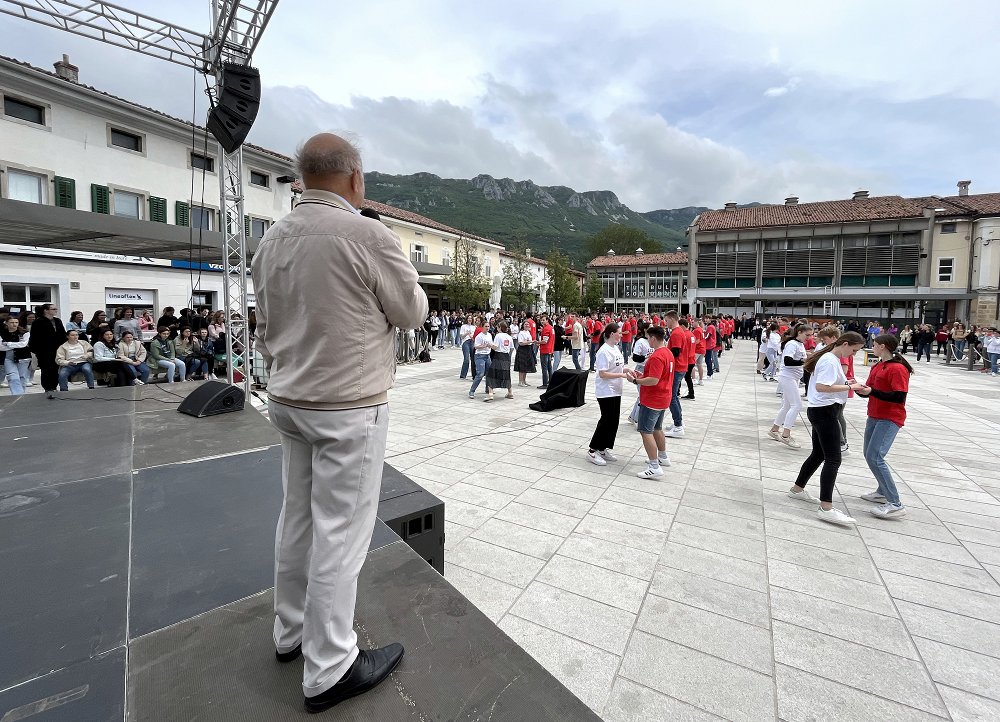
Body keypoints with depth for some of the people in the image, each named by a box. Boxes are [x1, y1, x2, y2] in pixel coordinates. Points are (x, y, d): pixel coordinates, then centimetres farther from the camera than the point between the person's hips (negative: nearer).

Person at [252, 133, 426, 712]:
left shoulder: (271, 241, 8)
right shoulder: (368, 235, -15)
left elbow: (266, 329, 14)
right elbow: (414, 312, -5)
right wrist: (401, 276, 13)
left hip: (289, 402, 8)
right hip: (350, 408, -8)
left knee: (298, 517, 19)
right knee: (340, 533, 3)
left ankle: (292, 631, 38)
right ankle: (329, 669, 21)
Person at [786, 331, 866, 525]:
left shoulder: (832, 358, 15)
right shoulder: (830, 360, -16)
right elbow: (821, 387, -26)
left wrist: (845, 382, 6)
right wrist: (849, 387, -20)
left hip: (822, 412, 11)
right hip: (825, 412, -11)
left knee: (819, 453, 18)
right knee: (833, 459, -10)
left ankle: (797, 489, 30)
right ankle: (826, 508, -9)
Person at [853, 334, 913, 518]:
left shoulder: (898, 369, -15)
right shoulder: (876, 367, 11)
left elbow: (899, 397, -20)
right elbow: (869, 390, 12)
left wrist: (871, 391, -26)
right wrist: (860, 388, -8)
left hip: (890, 419, -9)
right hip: (874, 416, 9)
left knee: (875, 458, -16)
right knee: (869, 455, 16)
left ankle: (895, 504, -8)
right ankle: (883, 492, 31)